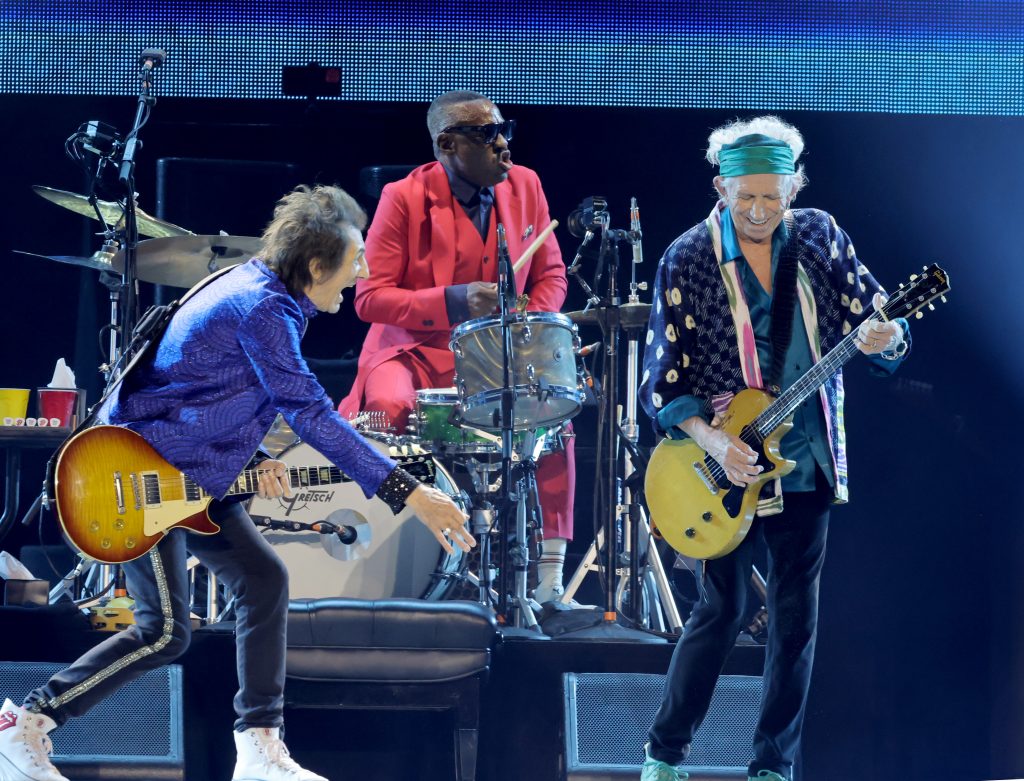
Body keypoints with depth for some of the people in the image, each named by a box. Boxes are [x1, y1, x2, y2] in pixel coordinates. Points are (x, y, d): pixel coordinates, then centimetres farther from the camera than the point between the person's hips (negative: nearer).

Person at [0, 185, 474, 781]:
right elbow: (310, 414, -27)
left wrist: (255, 461, 5)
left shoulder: (261, 291, 9)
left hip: (188, 474, 10)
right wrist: (408, 493, -27)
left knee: (263, 577, 6)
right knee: (165, 631, -11)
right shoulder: (262, 309, -23)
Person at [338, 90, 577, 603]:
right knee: (390, 407, -35)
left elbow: (550, 276, 12)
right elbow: (369, 298, -13)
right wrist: (455, 302, -25)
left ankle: (549, 579, -13)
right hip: (414, 353, -4)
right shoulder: (404, 198, -10)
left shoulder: (525, 187, 4)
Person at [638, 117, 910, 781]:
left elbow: (882, 324, -2)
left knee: (797, 615, 6)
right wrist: (713, 441, -23)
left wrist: (884, 339, -26)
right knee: (722, 609, 0)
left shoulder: (820, 239, -1)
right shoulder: (688, 261, -9)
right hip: (728, 466, -3)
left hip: (807, 461, 3)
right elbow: (663, 384, -8)